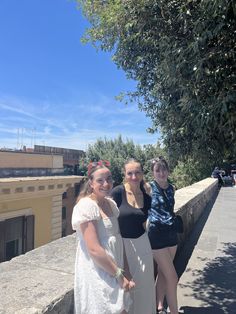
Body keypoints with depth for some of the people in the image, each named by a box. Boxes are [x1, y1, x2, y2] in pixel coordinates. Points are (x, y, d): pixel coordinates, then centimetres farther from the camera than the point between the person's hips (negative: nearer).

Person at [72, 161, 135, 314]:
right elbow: (94, 249, -23)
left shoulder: (111, 203, 4)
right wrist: (120, 275, -15)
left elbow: (118, 238, 8)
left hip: (115, 270, 8)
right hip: (98, 274, -7)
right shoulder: (86, 205, -19)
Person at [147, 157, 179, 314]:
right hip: (157, 234, -6)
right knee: (172, 277, 0)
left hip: (171, 233, 6)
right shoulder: (149, 188, -14)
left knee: (163, 273, 18)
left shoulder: (171, 188, 3)